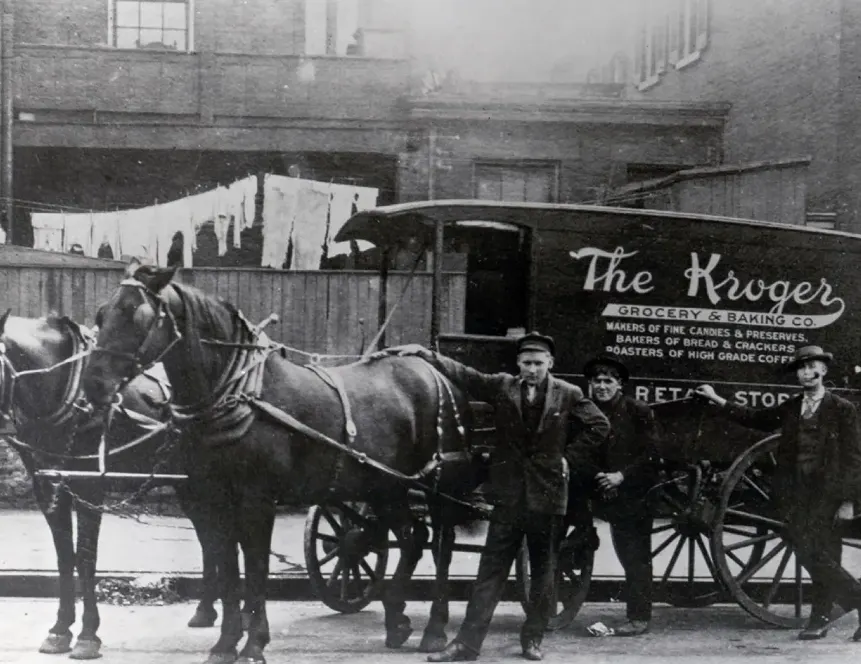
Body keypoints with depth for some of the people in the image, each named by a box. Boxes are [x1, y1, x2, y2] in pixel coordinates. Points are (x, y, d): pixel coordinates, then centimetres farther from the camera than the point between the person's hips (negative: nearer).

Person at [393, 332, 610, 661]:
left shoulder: (568, 395, -1)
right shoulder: (502, 386, 2)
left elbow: (599, 427, 5)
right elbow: (462, 375, 3)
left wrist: (566, 450, 1)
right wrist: (423, 353, -3)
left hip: (548, 496, -1)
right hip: (509, 495, 1)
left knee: (543, 572, 8)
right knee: (491, 570, 1)